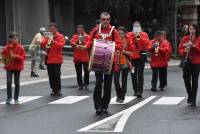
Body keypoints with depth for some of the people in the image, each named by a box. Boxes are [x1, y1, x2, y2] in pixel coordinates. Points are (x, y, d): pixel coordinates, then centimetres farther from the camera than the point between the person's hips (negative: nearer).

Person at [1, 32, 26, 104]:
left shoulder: (20, 47, -5)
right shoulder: (6, 48, -3)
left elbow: (23, 57, -7)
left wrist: (16, 56, -20)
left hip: (17, 67, 0)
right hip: (9, 67, 0)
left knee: (17, 83, 6)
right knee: (9, 82, -8)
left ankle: (16, 98, 17)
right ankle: (9, 98, 2)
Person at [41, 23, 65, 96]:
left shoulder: (60, 36, 1)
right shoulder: (47, 36, 13)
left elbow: (61, 45, -11)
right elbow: (42, 45, 5)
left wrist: (53, 42, -22)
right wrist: (46, 40, -13)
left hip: (57, 59, -4)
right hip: (49, 59, 4)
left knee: (57, 75, -9)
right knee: (51, 76, 5)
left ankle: (58, 90, -3)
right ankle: (53, 89, 12)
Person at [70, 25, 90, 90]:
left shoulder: (86, 36, 4)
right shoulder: (75, 36, 11)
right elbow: (72, 43, -3)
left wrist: (83, 42, -20)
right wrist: (77, 41, -19)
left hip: (85, 57, -2)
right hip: (77, 57, 2)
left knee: (86, 71, -4)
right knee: (78, 72, 4)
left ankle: (86, 84, 9)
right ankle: (80, 84, 11)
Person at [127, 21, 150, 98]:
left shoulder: (144, 34, 6)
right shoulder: (129, 34, 7)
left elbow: (147, 42, -9)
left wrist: (140, 37, -18)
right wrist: (134, 37, -15)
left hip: (141, 56, -2)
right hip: (132, 56, 2)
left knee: (140, 74, -9)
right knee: (133, 75, 7)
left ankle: (140, 91, -14)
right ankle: (135, 90, 19)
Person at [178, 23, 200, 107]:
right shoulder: (185, 38, 7)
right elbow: (180, 49, 5)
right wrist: (185, 50, -16)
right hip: (186, 62, 3)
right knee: (186, 79, 4)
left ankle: (193, 100, 4)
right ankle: (190, 95, 28)